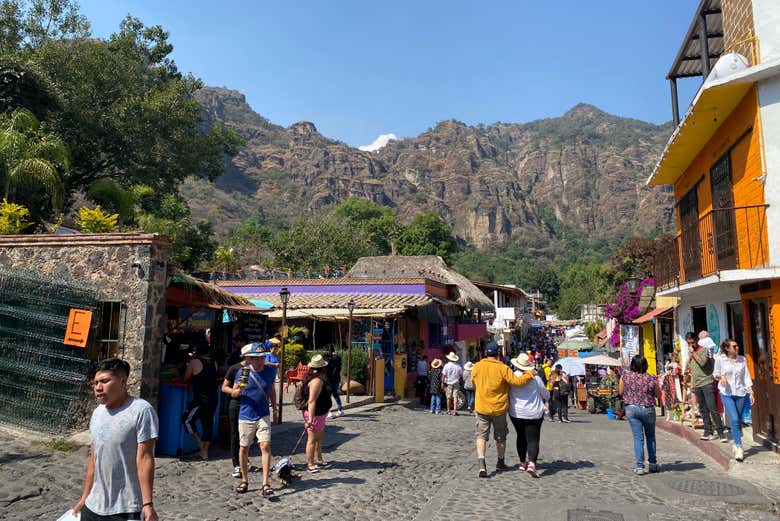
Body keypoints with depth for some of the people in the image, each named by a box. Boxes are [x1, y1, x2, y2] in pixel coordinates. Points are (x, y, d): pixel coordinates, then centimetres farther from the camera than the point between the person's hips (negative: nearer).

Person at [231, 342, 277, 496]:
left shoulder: (269, 371, -3)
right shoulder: (242, 372, -9)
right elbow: (233, 394, -2)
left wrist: (275, 408, 14)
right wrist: (239, 390, -24)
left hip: (263, 416, 0)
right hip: (245, 416, 0)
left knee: (265, 446, -10)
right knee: (243, 448, 10)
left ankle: (265, 483, -6)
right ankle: (244, 481, 27)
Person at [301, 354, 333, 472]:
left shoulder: (319, 379, 8)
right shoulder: (317, 381, -24)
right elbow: (311, 401, -27)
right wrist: (310, 418, -28)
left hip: (320, 413, 10)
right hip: (315, 414, -10)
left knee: (319, 438, 22)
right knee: (312, 439, 1)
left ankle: (319, 460, 35)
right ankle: (310, 464, 12)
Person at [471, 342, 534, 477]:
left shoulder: (476, 367, -5)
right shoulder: (502, 368, -14)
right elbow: (517, 381, -18)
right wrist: (530, 374, -2)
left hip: (481, 407, 1)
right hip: (499, 408, -1)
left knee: (481, 436, 5)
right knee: (500, 437, 18)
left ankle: (482, 466, -11)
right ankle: (500, 463, 34)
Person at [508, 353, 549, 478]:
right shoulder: (536, 378, -7)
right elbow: (546, 394, 6)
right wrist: (545, 397, 29)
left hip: (516, 413, 2)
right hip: (534, 413, -2)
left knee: (521, 437, 18)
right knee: (533, 439, -1)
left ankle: (523, 462, 26)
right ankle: (531, 463, -20)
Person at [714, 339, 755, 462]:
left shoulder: (742, 359, 3)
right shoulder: (720, 360, -3)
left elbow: (746, 377, 6)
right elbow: (715, 373, 9)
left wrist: (751, 392, 1)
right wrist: (721, 376, -13)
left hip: (740, 393, 3)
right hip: (726, 393, -2)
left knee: (738, 421, 8)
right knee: (734, 419, -13)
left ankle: (736, 445, 25)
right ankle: (739, 447, -9)